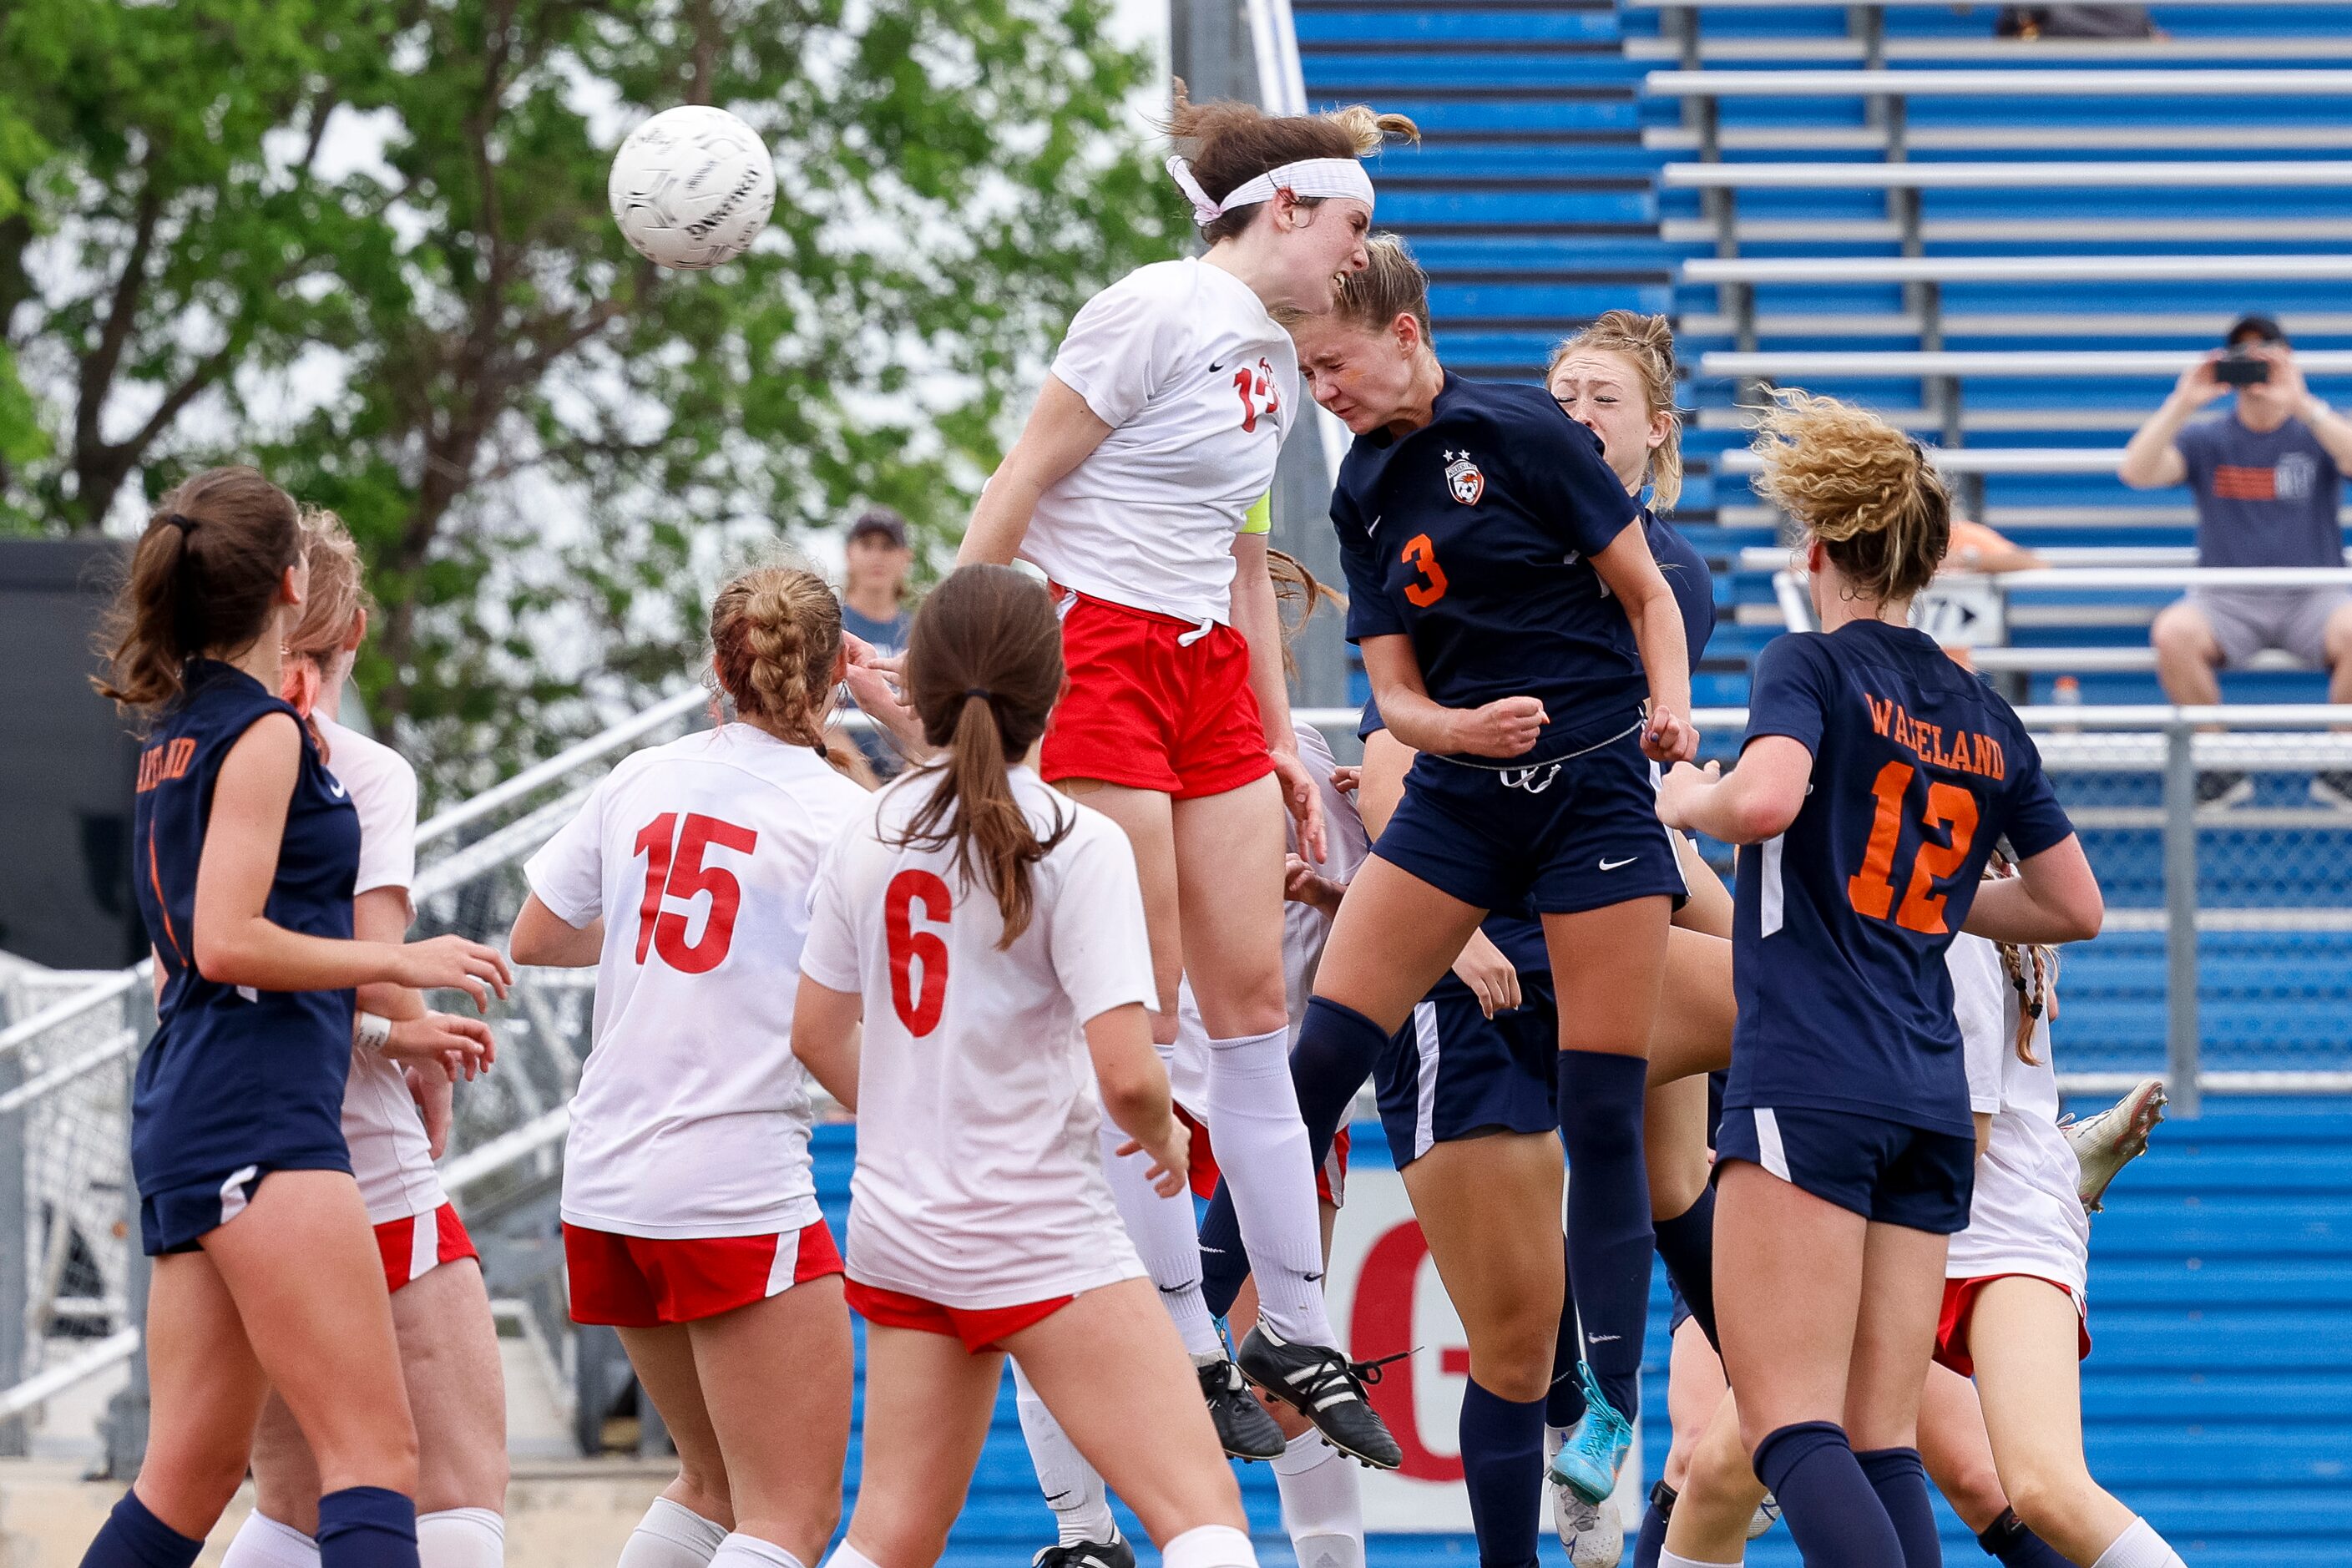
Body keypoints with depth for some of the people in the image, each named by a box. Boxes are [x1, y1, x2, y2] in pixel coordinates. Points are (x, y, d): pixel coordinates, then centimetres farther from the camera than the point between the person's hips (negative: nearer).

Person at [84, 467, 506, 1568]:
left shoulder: (176, 736, 21)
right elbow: (227, 941, -16)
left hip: (185, 1109, 9)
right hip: (258, 1118, -9)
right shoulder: (262, 734, -6)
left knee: (193, 1472, 8)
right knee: (374, 1449, -17)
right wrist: (401, 963, -7)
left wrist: (387, 1034, 30)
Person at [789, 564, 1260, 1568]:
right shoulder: (1076, 844, -14)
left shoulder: (873, 832, 4)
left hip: (898, 1224, 7)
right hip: (1041, 1239, -7)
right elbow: (1124, 1072, -19)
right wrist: (1163, 1137, 2)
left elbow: (818, 1034, 13)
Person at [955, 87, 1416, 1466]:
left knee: (1255, 1000, 6)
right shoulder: (1159, 315, -12)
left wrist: (1282, 739, 22)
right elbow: (1016, 490, -12)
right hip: (1095, 655, -9)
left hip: (1211, 672, 9)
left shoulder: (1275, 362, 15)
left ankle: (1296, 1335, 10)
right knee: (1140, 1015, -6)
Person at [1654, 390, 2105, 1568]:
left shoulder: (1811, 667, -1)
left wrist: (1687, 801, 0)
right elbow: (2076, 906, 24)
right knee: (1882, 1448, 5)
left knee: (1789, 1430, -13)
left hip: (1809, 1087, -7)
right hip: (1934, 1105, 7)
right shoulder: (1985, 720, 17)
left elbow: (1766, 798, -21)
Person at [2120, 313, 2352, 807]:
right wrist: (2182, 404, -17)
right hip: (2226, 600, 1)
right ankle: (2220, 768, -13)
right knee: (2173, 633, -32)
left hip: (2312, 599, -1)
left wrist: (2301, 405, -26)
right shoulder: (2206, 438, 9)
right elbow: (2135, 471, -6)